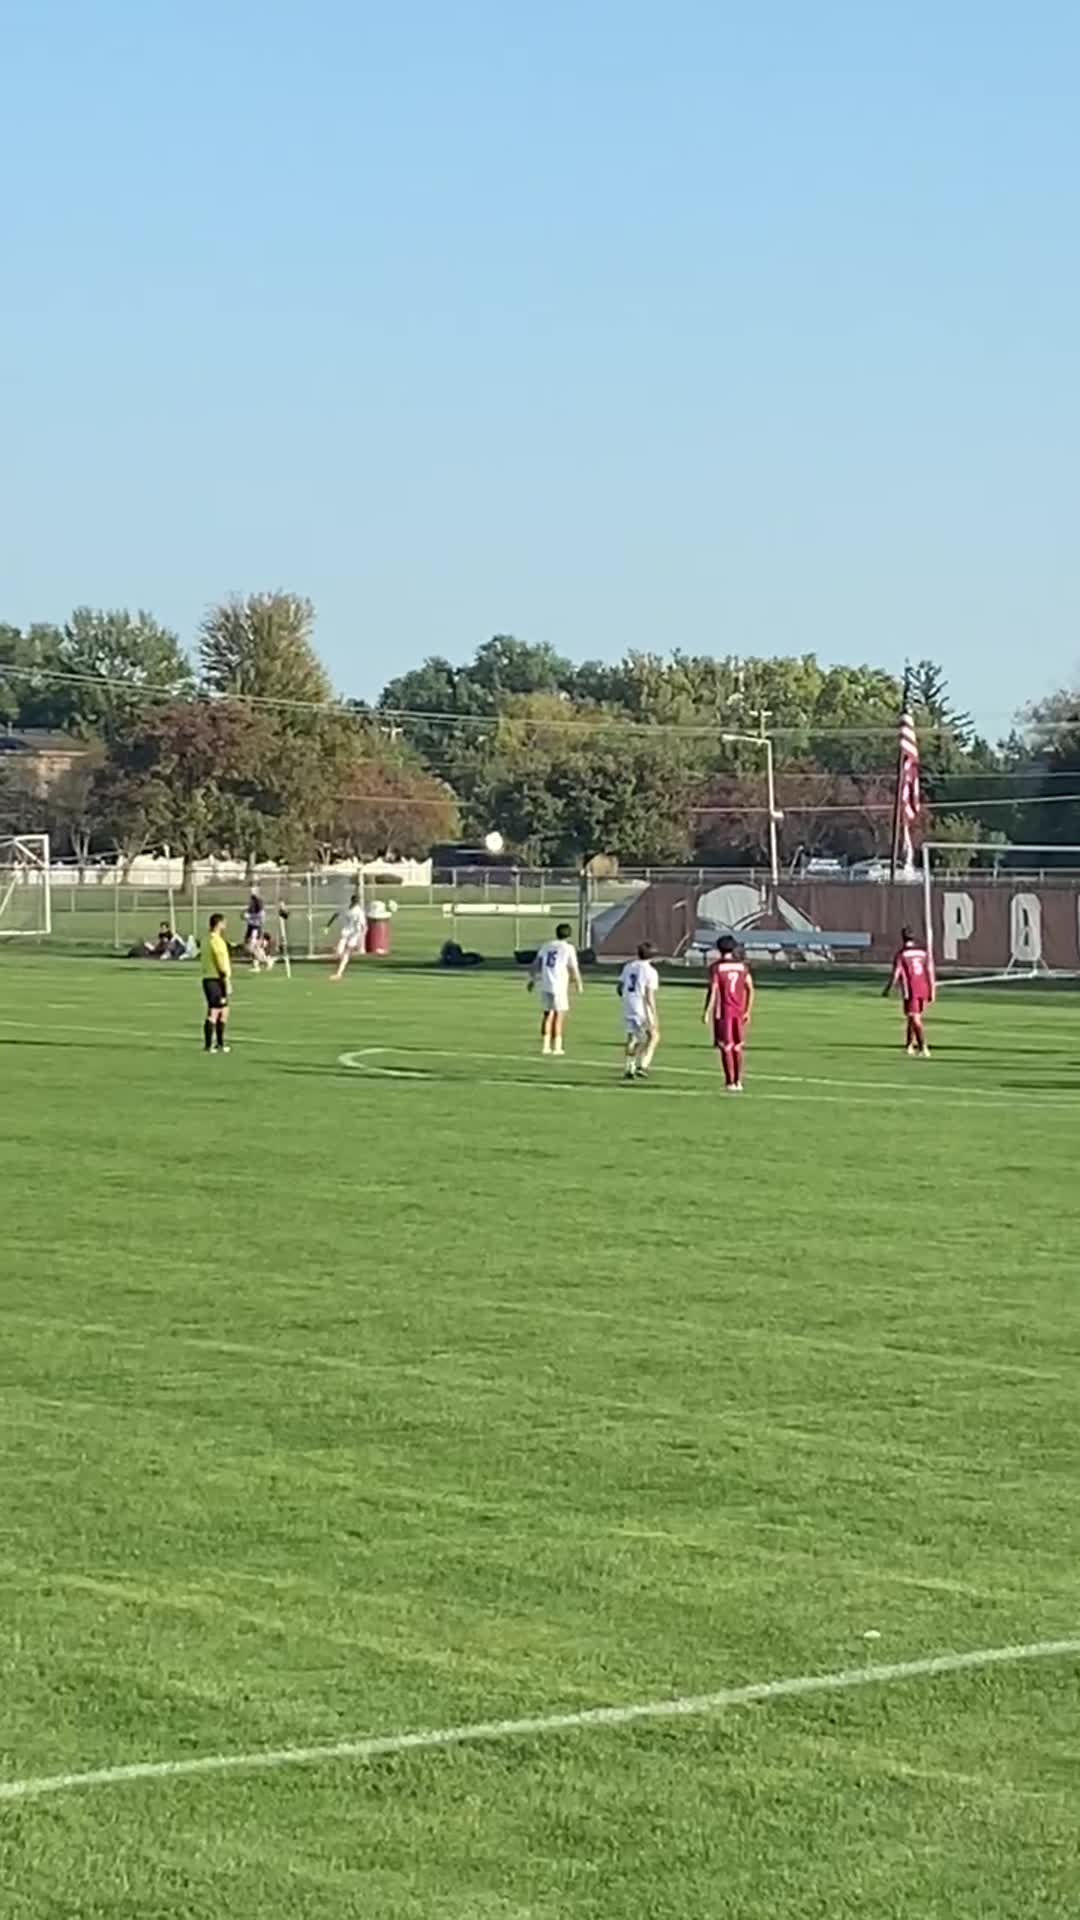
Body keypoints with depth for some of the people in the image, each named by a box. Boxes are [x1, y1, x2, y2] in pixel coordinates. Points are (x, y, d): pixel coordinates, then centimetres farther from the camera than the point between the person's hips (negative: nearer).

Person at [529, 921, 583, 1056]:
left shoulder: (546, 946, 9)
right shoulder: (568, 948, -4)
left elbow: (536, 964, 10)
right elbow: (573, 969, -4)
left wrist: (532, 979, 21)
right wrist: (578, 984, 10)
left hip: (545, 984, 5)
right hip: (559, 985, -5)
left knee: (547, 1015, 12)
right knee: (559, 1015, 1)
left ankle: (545, 1045, 11)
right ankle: (556, 1046, -1)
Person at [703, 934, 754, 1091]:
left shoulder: (716, 968, -7)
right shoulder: (742, 967, 5)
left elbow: (713, 991, -13)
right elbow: (750, 990, 2)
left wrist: (707, 1012, -10)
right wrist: (748, 1011, 9)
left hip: (723, 1012, -4)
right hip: (739, 1012, 4)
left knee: (726, 1047, 0)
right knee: (738, 1047, 14)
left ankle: (730, 1082, -4)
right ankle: (738, 1081, 14)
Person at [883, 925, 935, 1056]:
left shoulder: (901, 954, -6)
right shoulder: (923, 952, 7)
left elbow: (895, 975, -9)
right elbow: (930, 973, 3)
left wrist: (887, 991, 2)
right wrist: (932, 993, 6)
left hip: (910, 991, -5)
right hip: (923, 990, 5)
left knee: (916, 1021, -7)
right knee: (912, 1018, 22)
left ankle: (924, 1049, -19)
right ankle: (910, 1045, 31)